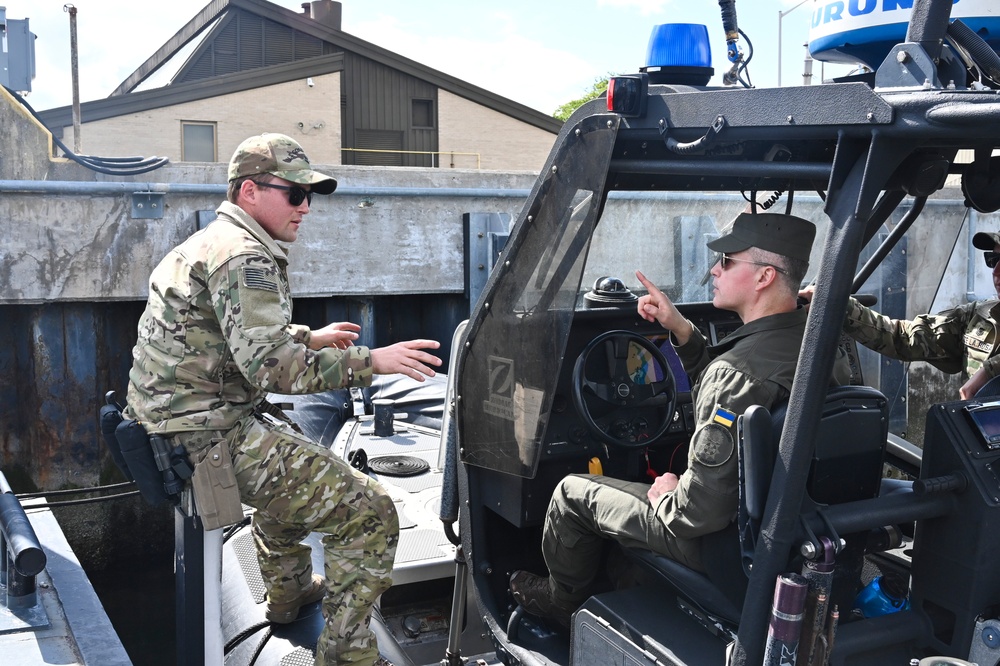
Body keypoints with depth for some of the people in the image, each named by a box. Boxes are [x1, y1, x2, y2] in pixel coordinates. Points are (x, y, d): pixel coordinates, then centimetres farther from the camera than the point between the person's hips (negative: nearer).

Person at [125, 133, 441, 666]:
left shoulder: (209, 243, 17)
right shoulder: (243, 255, -16)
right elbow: (269, 365, -27)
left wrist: (309, 339, 28)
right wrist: (370, 361, -24)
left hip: (171, 426, 11)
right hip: (210, 436, -11)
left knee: (293, 460, 39)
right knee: (369, 512, -12)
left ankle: (289, 591, 48)